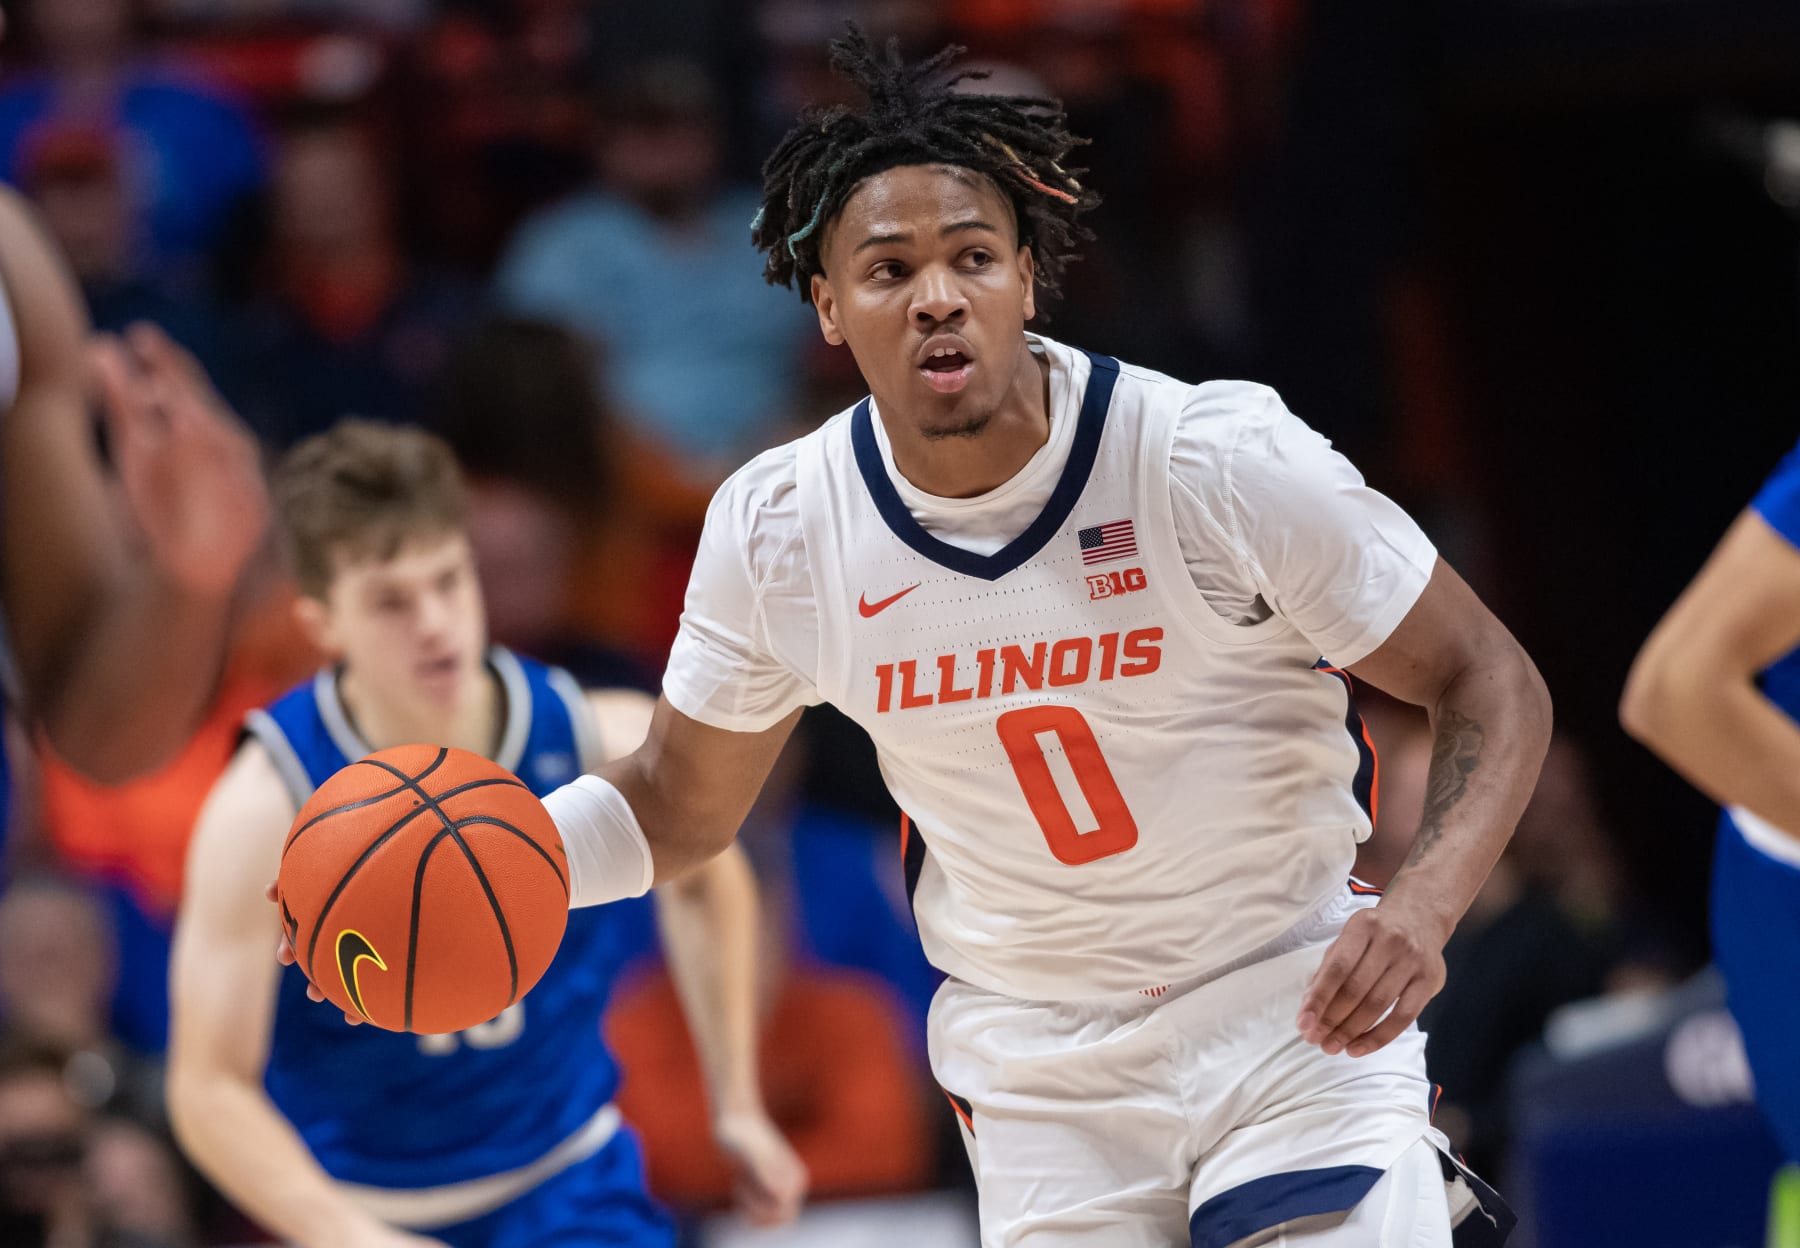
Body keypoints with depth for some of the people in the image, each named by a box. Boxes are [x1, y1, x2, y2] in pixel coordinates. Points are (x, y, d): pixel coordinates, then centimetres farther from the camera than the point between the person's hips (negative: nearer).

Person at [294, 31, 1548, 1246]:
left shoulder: (1220, 462, -17)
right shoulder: (775, 528, -7)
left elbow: (1491, 687, -9)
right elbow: (681, 803, 8)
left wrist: (1423, 905, -27)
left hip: (1297, 1026, -3)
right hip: (1044, 1087, 3)